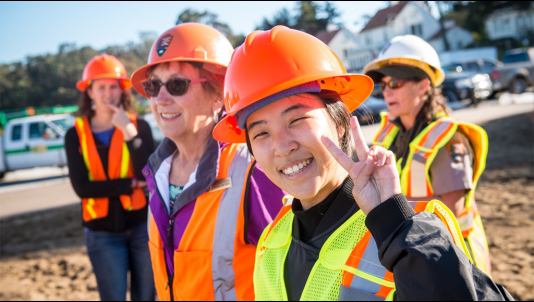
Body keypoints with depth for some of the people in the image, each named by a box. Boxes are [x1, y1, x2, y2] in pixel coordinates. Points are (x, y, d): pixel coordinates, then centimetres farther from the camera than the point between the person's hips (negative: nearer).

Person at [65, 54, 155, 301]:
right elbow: (82, 188, -9)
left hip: (142, 227, 0)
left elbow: (149, 176, -13)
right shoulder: (76, 135, 2)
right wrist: (132, 183, -11)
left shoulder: (139, 126, 0)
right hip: (102, 233, 0)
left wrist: (129, 132, -20)